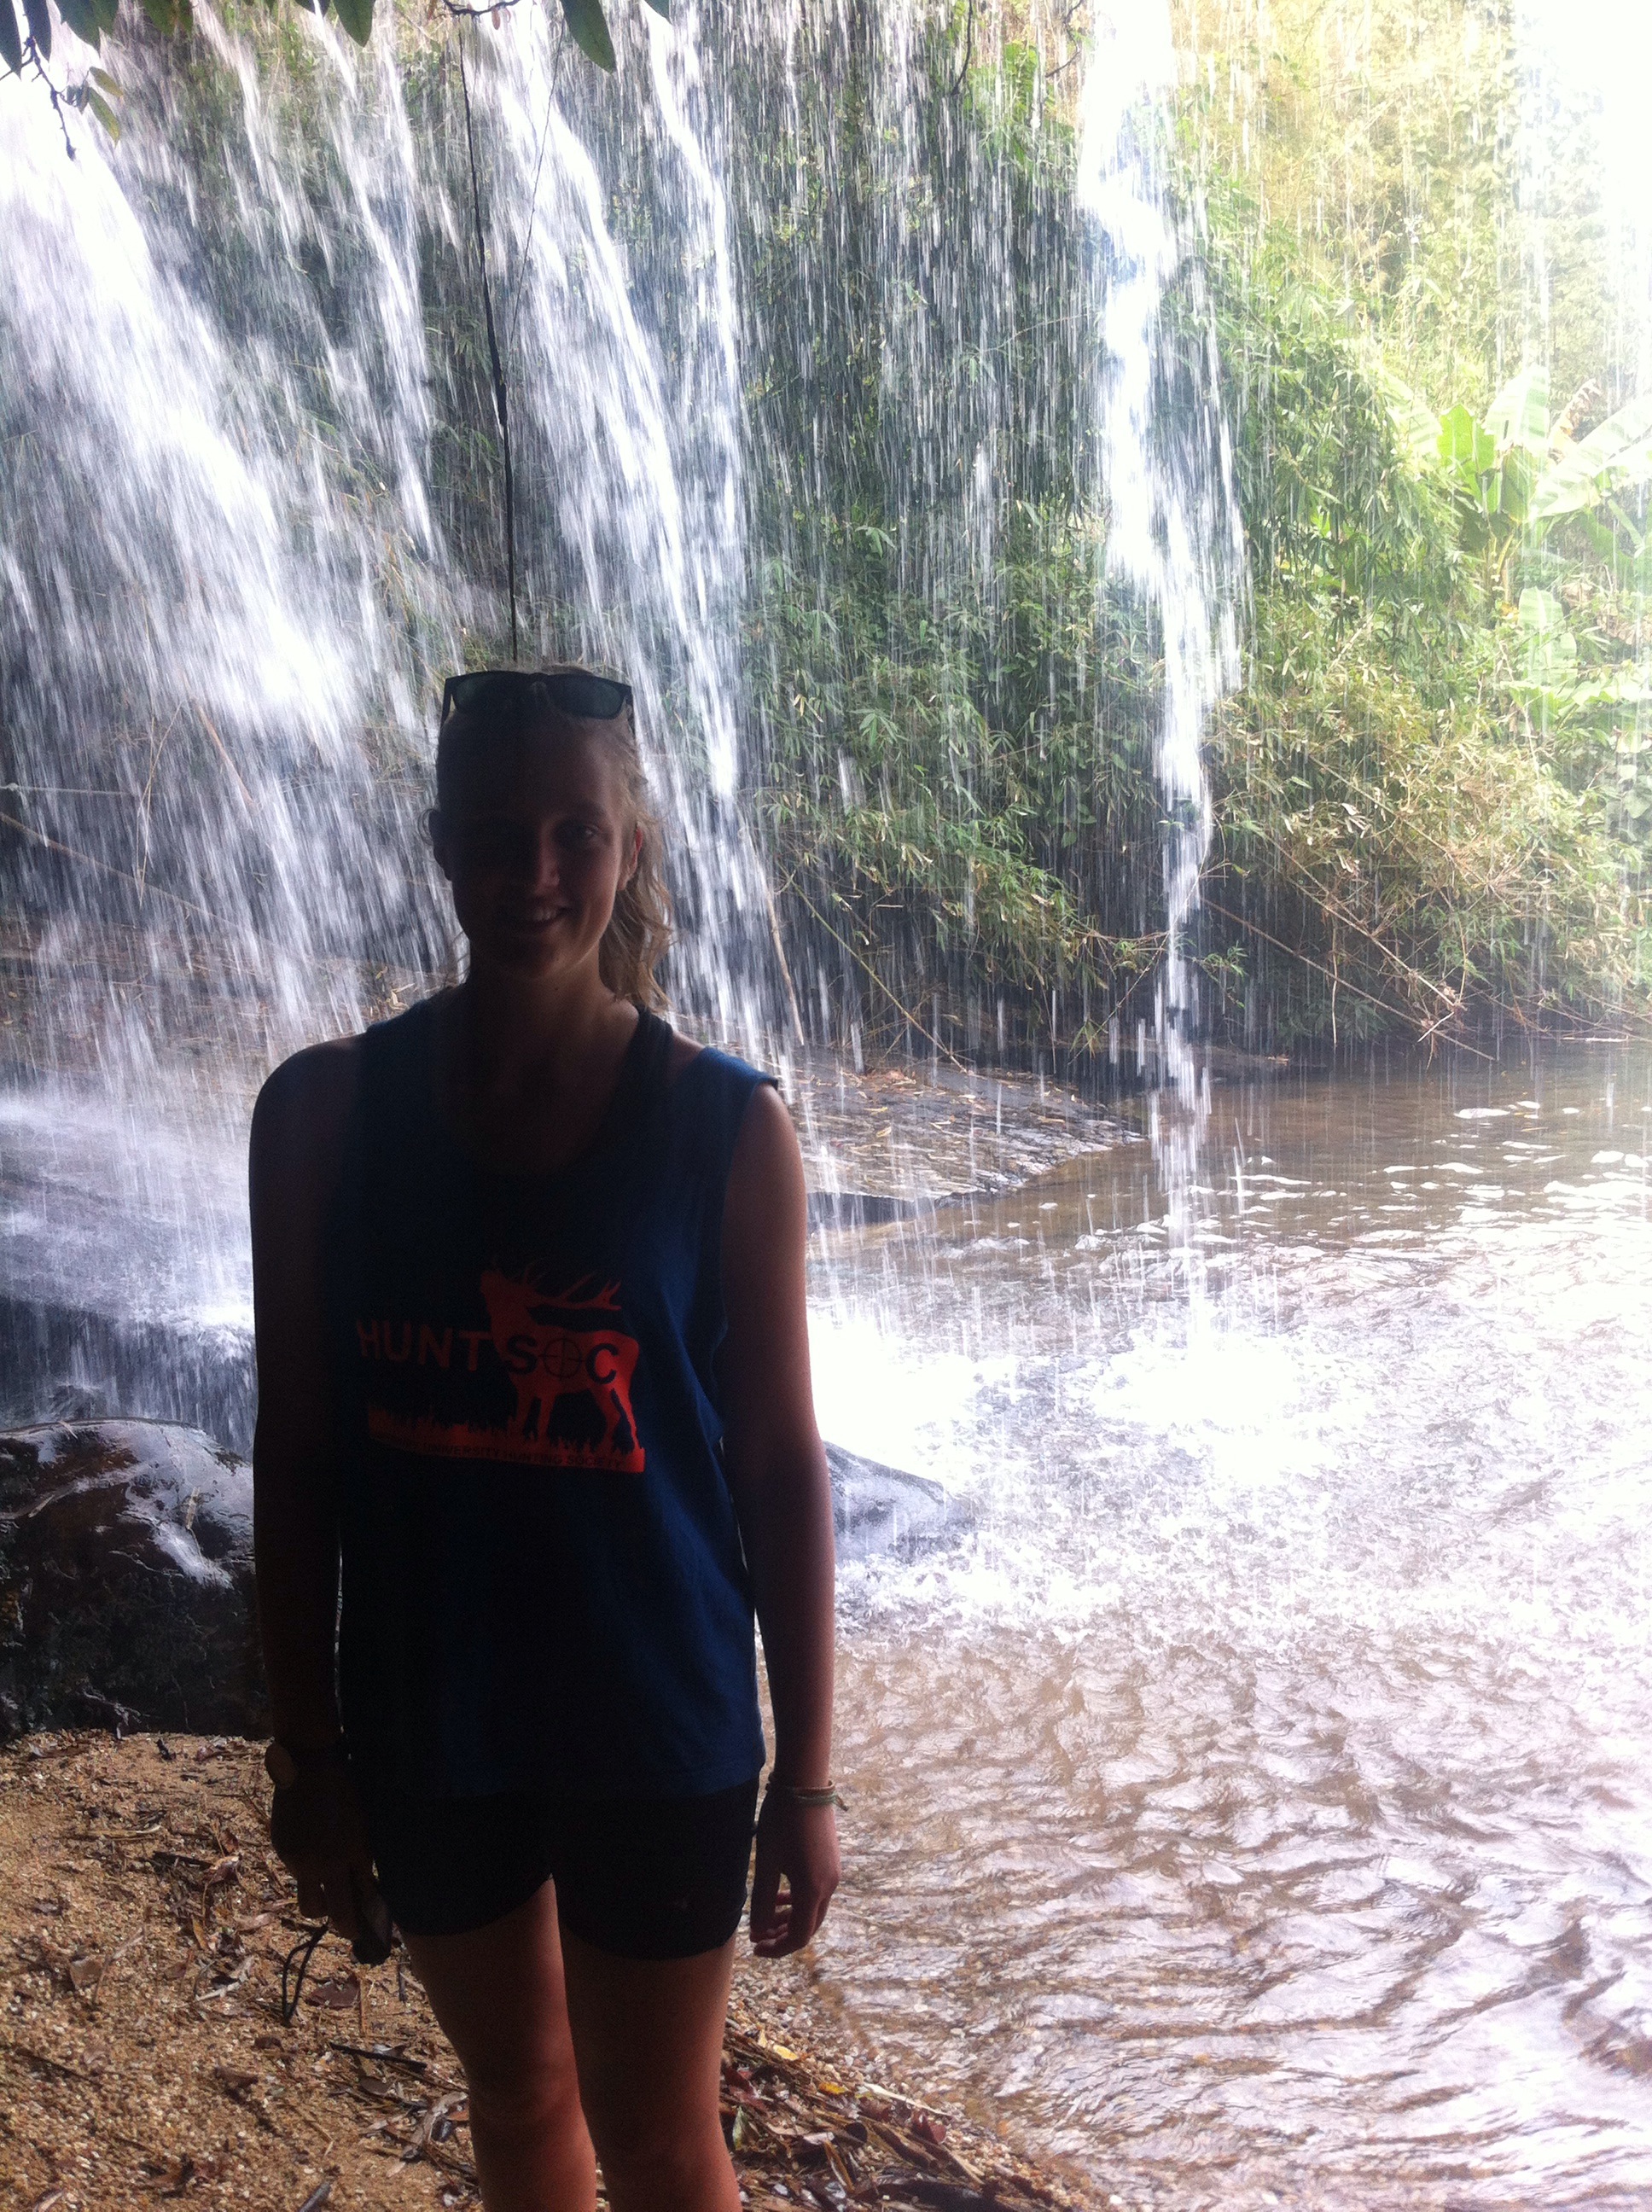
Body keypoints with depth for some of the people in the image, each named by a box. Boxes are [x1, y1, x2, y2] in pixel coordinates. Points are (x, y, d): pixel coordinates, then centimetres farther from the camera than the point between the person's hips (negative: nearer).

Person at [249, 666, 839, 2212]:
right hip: (428, 1722, 2)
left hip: (659, 1724, -2)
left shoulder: (724, 1130, -11)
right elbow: (294, 1454, -1)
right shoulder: (324, 1114, -6)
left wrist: (806, 1779, -4)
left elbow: (781, 1462, -7)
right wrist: (307, 1751, 1)